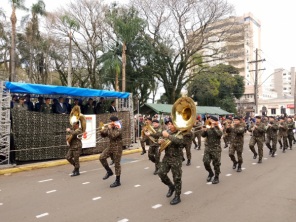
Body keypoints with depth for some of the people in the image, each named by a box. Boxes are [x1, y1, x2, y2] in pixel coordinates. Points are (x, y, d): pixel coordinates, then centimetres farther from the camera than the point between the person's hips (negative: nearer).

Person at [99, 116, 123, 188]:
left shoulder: (118, 129, -13)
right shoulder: (110, 128, 10)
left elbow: (113, 136, -29)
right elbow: (103, 135, 15)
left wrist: (109, 128, -20)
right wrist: (102, 130, -5)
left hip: (117, 148, -7)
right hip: (111, 147, 7)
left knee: (117, 164, -1)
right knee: (102, 157, -6)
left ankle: (117, 181, 8)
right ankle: (109, 171, 13)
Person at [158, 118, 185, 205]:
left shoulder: (180, 133, -12)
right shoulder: (167, 132, 6)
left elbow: (179, 141, -34)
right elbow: (163, 140, 21)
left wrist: (168, 136, -32)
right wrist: (161, 141, -3)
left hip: (176, 158, -6)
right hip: (167, 156, 6)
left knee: (177, 178, 2)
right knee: (161, 173, -1)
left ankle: (177, 197, 18)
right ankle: (171, 186, 25)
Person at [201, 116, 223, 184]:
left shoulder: (218, 128, -3)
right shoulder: (208, 128, 6)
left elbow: (220, 134, -23)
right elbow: (203, 135, -1)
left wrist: (213, 127, -21)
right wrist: (204, 130, -20)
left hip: (216, 148, -3)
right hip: (207, 147, 3)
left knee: (216, 164, 3)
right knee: (206, 162, -2)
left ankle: (216, 177, 19)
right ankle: (211, 173, 24)